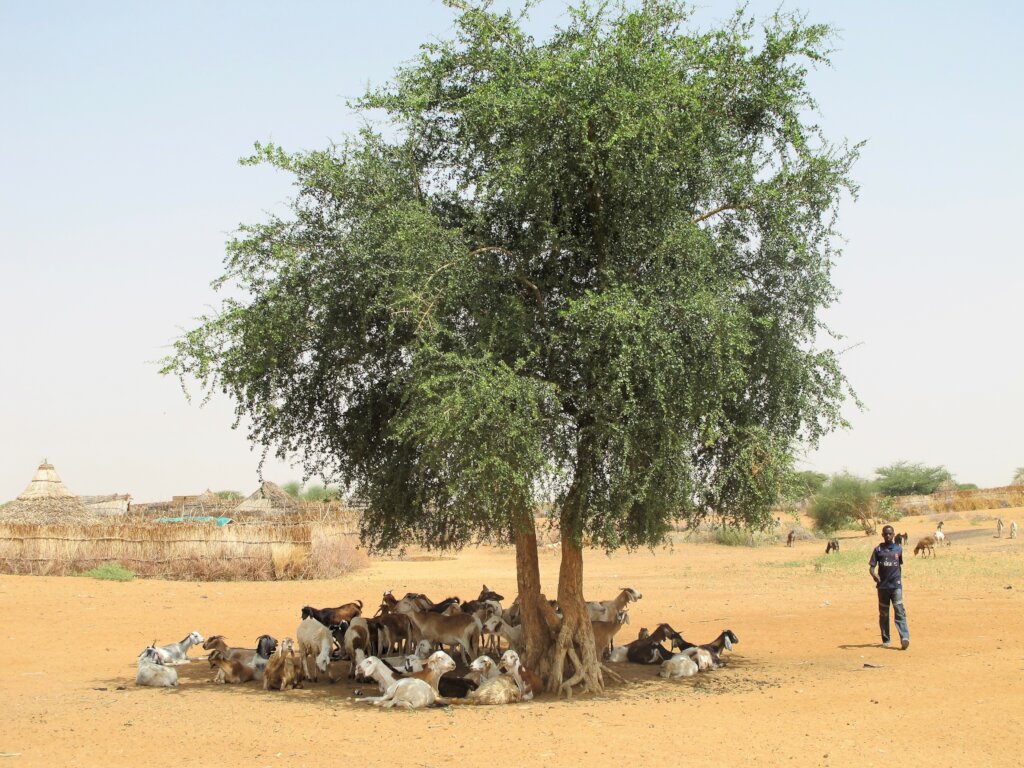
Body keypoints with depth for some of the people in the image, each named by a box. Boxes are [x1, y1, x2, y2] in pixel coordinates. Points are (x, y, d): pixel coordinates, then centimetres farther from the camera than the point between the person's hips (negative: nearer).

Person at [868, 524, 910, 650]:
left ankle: (905, 638, -22)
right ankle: (885, 640, 17)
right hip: (882, 586, 0)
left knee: (900, 610, -13)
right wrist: (874, 574, -25)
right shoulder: (878, 549, 1)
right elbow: (871, 566, -4)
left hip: (896, 585, 0)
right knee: (883, 613, 8)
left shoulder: (898, 549, 7)